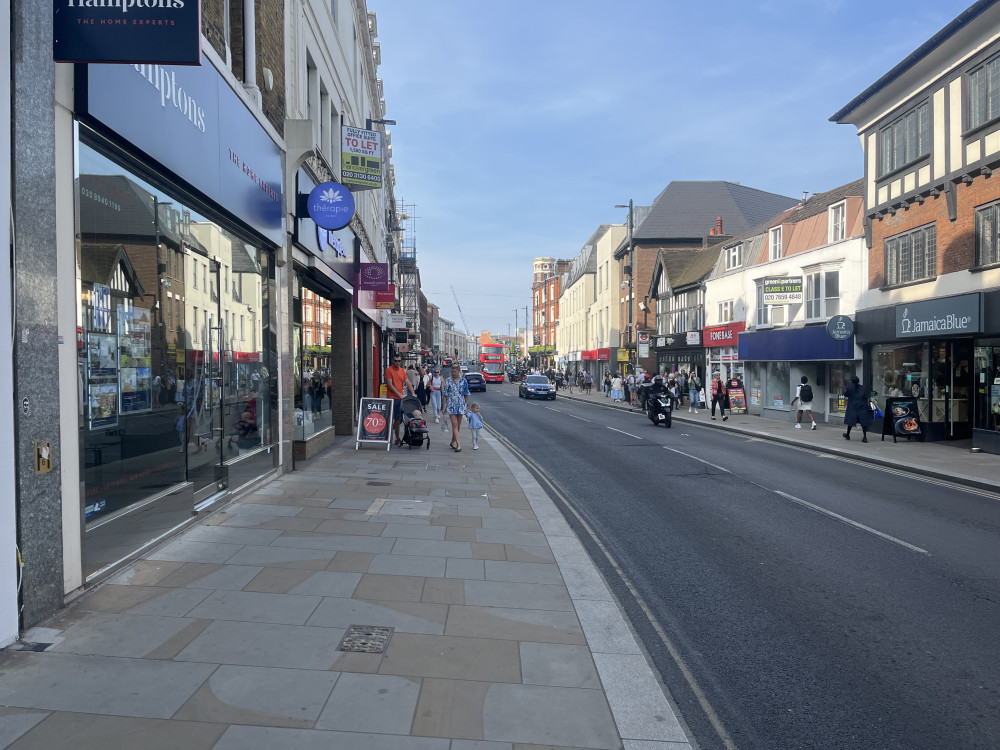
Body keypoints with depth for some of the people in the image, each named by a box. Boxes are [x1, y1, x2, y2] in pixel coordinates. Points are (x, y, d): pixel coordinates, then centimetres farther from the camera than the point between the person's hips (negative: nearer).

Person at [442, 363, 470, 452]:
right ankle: (458, 445, -13)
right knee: (455, 424, -9)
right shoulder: (448, 381, -1)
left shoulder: (463, 381, 3)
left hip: (461, 405, 2)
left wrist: (466, 405, 8)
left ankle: (453, 442, 24)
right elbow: (445, 394, 1)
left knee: (458, 425, 8)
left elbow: (466, 394, 10)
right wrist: (444, 406, -2)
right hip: (451, 405, -2)